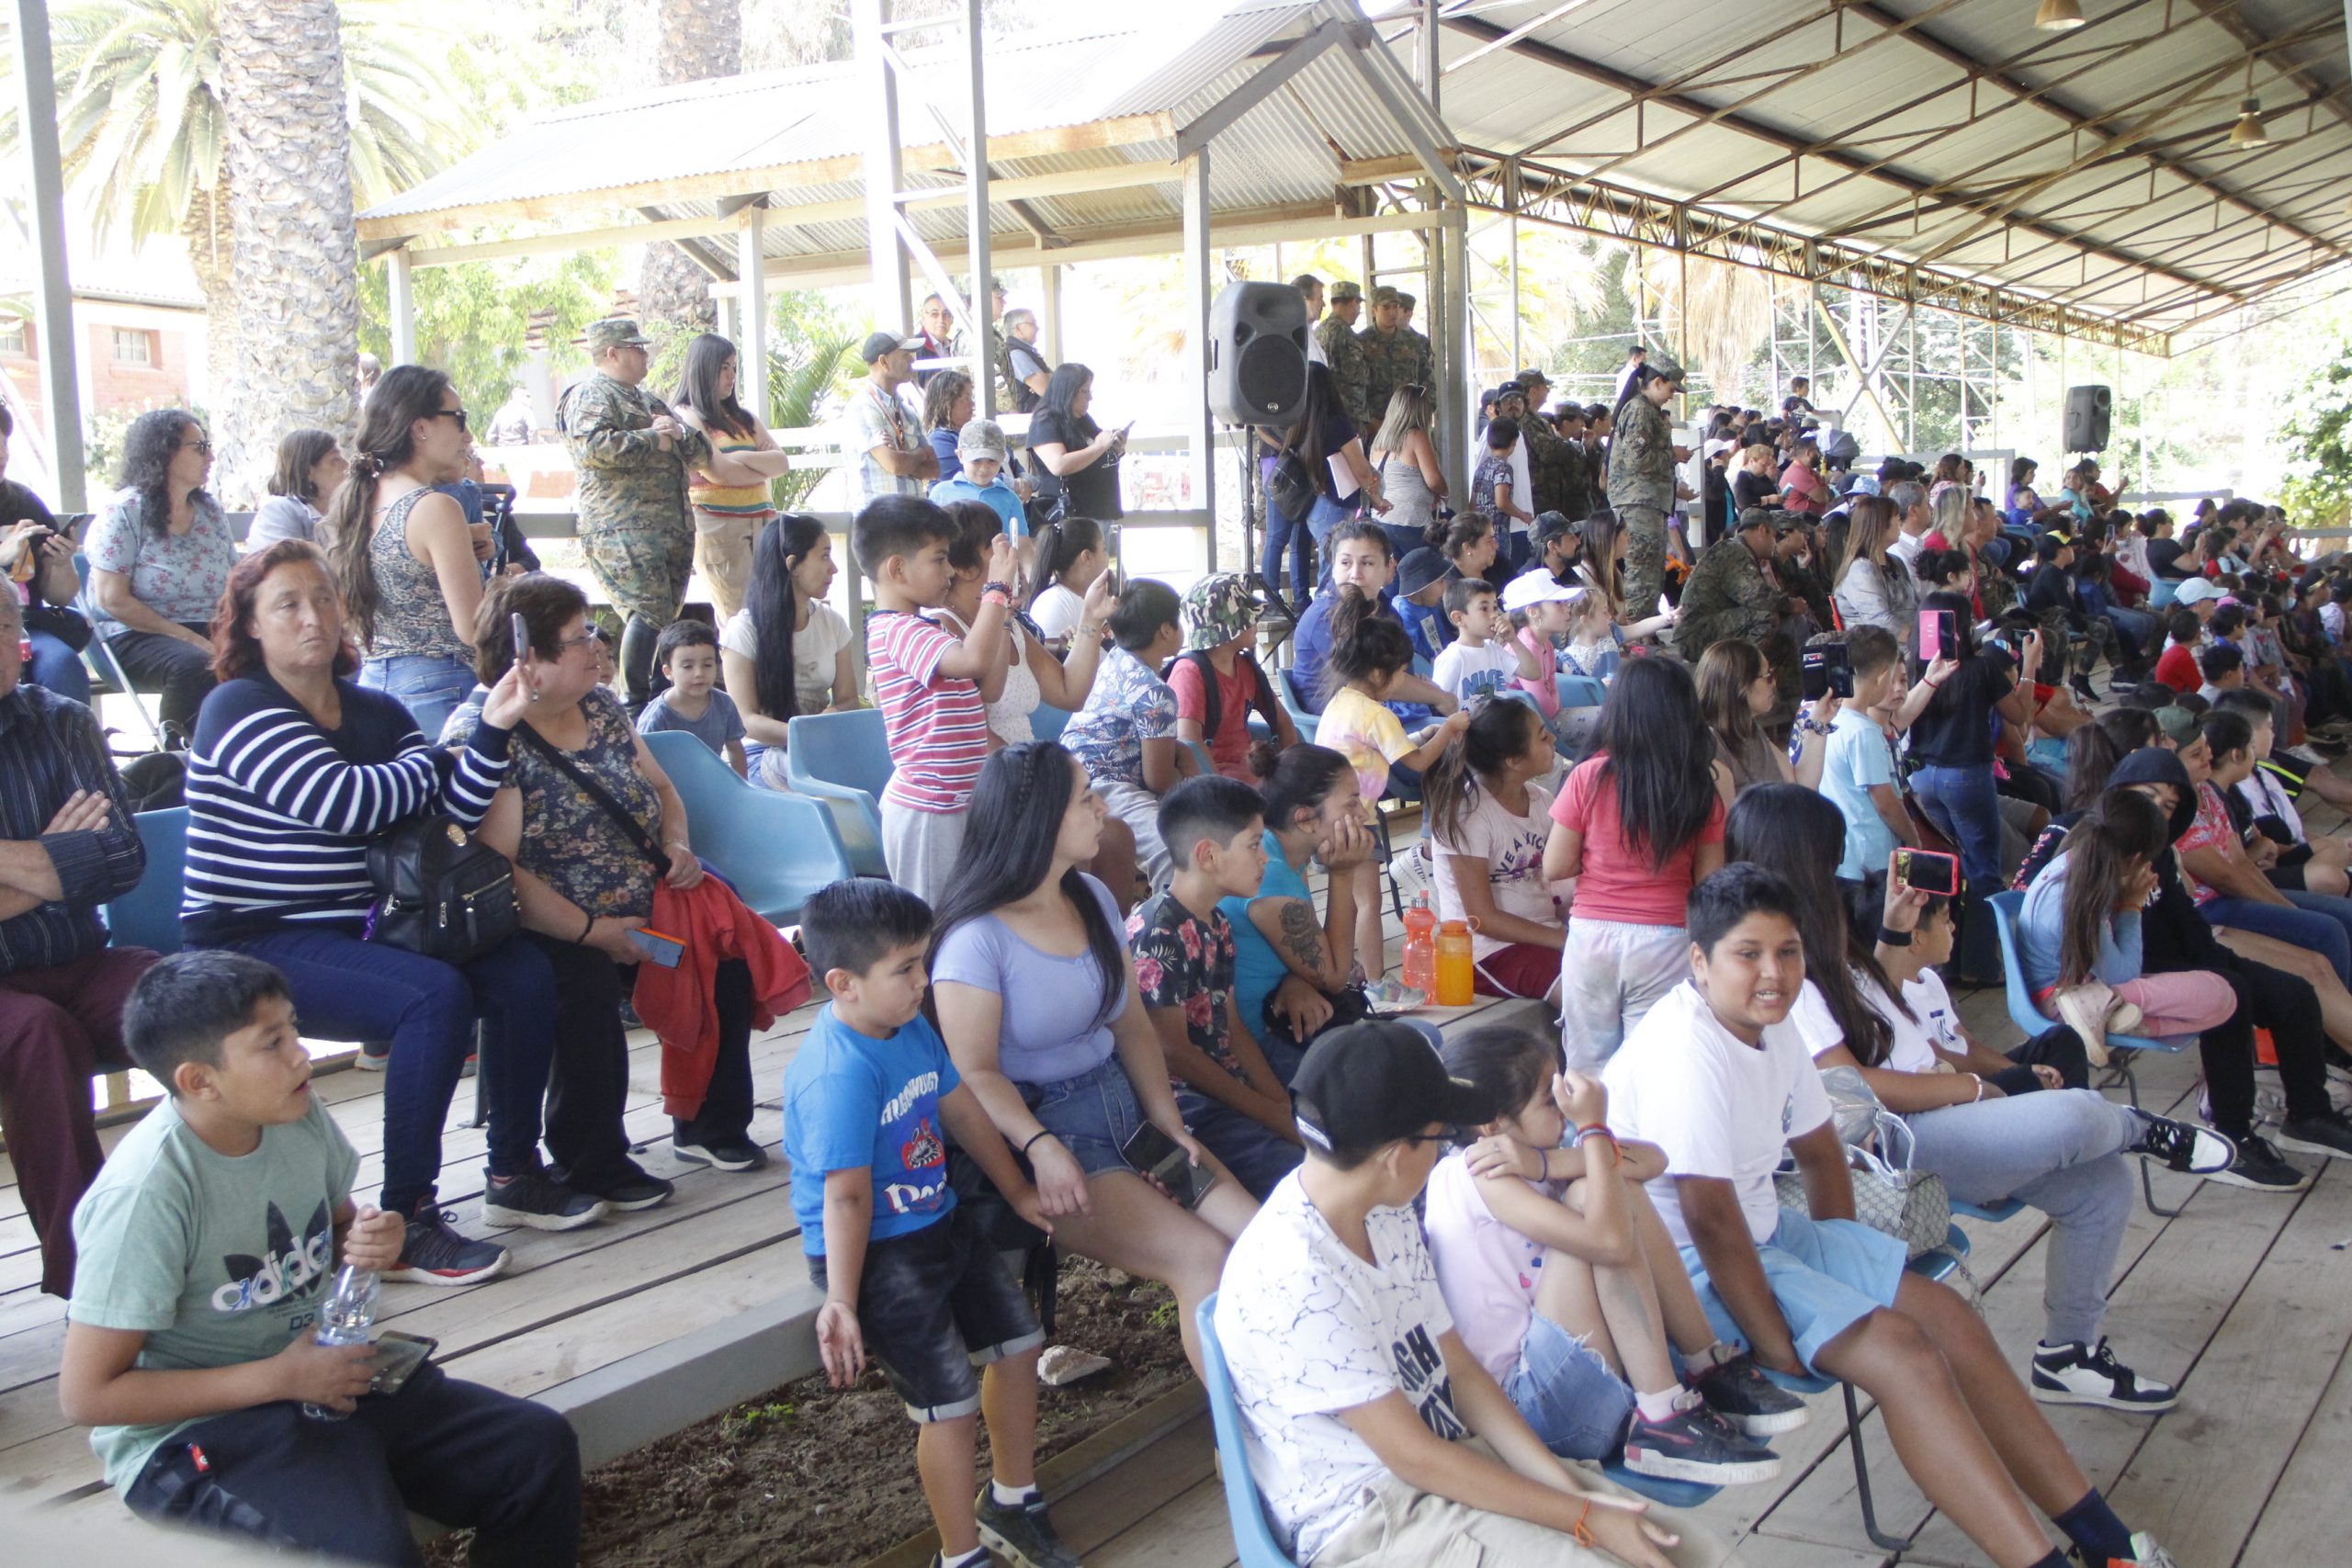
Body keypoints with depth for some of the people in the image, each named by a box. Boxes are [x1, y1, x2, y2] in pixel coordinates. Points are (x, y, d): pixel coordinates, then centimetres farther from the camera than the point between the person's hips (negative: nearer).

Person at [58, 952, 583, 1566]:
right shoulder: (146, 1192, -23)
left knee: (543, 1445, -6)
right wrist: (279, 1377, -20)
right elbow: (86, 1394, -19)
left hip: (327, 1370, 7)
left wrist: (369, 1238, -7)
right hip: (195, 1432, -7)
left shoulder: (300, 1115, -4)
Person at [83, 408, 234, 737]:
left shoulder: (210, 511, 13)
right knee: (194, 665, -37)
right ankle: (176, 745, -19)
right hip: (136, 636, -5)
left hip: (206, 633, 5)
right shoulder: (125, 513, -3)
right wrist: (188, 638, -16)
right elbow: (112, 599, -10)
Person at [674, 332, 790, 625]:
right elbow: (718, 472, -13)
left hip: (760, 521, 6)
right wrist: (764, 467, 4)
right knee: (738, 621, -9)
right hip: (717, 525, -6)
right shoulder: (687, 417, -1)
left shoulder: (743, 418, 21)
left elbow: (783, 462, 9)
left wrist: (742, 458, -8)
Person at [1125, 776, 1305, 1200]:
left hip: (1229, 1091, 10)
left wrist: (1282, 1102, 2)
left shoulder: (1217, 925, 14)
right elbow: (1174, 1054, -15)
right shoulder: (1156, 934, -16)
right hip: (1184, 1107, -9)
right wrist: (1271, 1115, -11)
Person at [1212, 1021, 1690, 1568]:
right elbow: (1413, 1456, -21)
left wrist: (1569, 1486, -6)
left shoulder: (1388, 1218, 3)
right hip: (1366, 1522, -8)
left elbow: (1459, 1368, 6)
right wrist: (1585, 1518, -16)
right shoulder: (1292, 1276, -25)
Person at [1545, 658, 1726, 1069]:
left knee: (1588, 1069, 11)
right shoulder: (1702, 792, -6)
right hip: (1666, 943, 0)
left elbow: (1555, 868, -4)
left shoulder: (1588, 778, -8)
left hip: (1592, 938, 0)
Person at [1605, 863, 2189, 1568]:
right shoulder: (1684, 1053, -27)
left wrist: (1844, 1266, 7)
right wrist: (1779, 1350, -22)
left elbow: (1819, 1150, 15)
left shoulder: (1772, 1025, 2)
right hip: (1687, 1265, -9)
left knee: (1950, 1319, 1)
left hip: (1766, 1229, 10)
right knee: (1900, 1351, -20)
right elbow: (1711, 1222, -27)